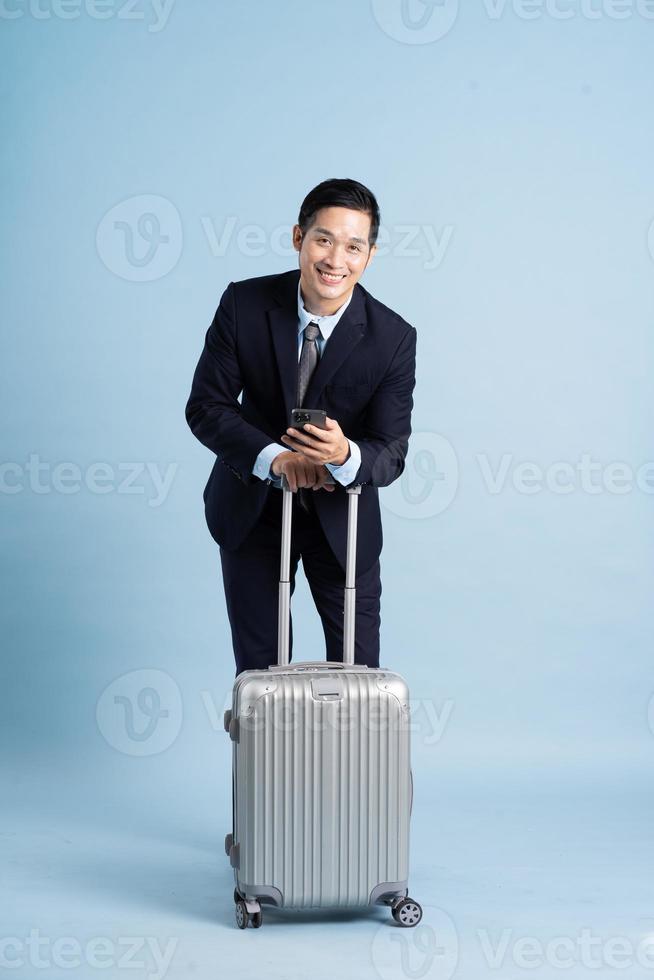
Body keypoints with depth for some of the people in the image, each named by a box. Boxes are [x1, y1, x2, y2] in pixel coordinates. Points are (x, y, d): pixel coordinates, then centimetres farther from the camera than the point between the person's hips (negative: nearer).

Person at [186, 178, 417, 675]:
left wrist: (345, 456, -40)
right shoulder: (244, 304, -15)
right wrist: (274, 457, -28)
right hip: (252, 508, 1)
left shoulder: (393, 337, -18)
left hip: (341, 516, 0)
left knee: (358, 669, 6)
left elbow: (391, 451, -17)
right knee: (259, 670, 9)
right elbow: (205, 405, -13)